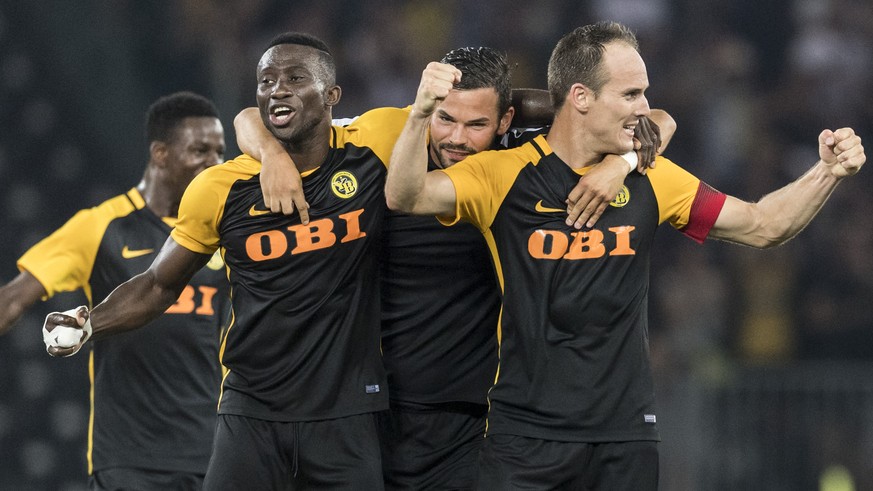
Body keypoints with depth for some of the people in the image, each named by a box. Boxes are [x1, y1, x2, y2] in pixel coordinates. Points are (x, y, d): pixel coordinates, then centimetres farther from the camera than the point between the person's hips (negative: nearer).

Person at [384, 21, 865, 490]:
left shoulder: (648, 180, 8)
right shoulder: (505, 175, -5)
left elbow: (763, 226, 14)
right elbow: (406, 197, -18)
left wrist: (828, 172, -1)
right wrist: (420, 115, -35)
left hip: (626, 436, 4)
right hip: (527, 434, -4)